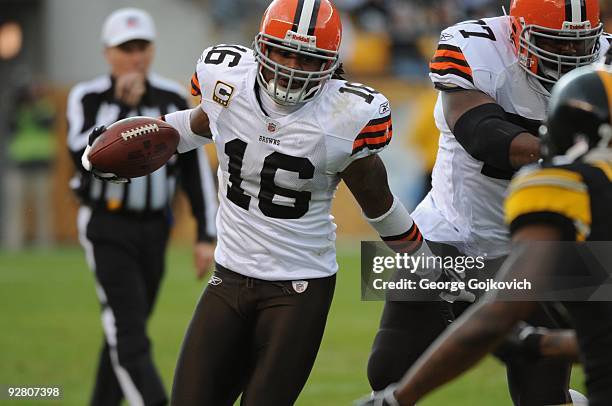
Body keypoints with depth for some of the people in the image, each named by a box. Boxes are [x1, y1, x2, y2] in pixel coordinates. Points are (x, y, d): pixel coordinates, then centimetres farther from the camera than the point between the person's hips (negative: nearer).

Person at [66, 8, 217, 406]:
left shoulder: (173, 99, 2)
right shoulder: (88, 98, -6)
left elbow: (196, 170, 5)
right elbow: (85, 157, -23)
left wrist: (207, 236, 1)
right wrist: (121, 106, -30)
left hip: (154, 229, 4)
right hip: (107, 228, -4)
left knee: (126, 331, 13)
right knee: (129, 335, -14)